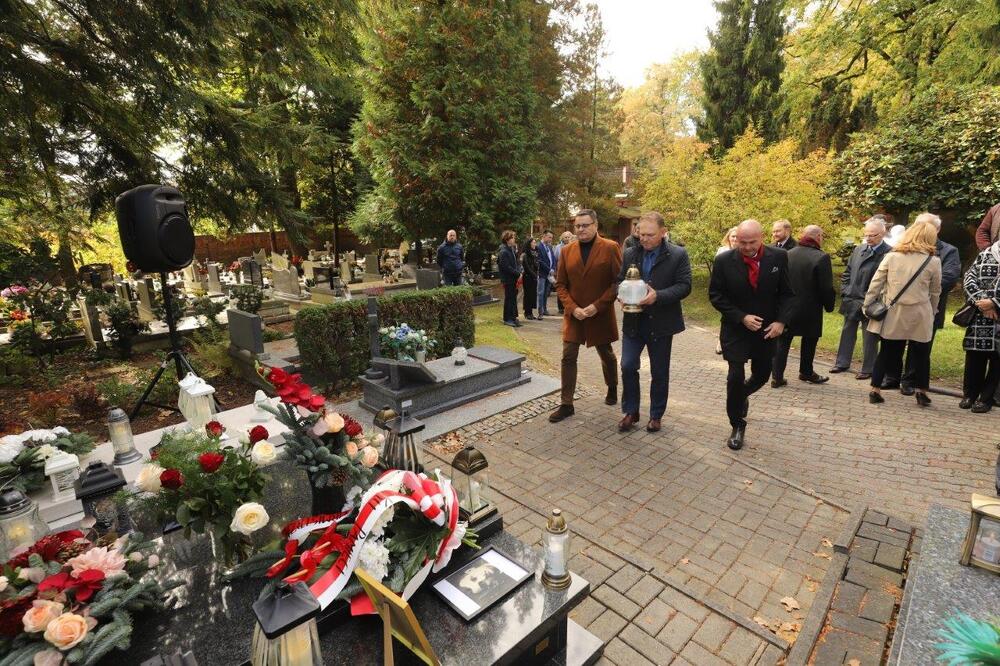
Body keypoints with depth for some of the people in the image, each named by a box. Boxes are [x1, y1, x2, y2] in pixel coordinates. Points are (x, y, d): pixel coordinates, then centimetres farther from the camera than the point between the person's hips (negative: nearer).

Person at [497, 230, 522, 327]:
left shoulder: (512, 249, 13)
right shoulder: (503, 252, -14)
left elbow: (516, 262, 18)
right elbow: (506, 267, -20)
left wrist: (519, 271, 0)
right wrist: (518, 273, -15)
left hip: (514, 278, 8)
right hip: (508, 279, -8)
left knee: (513, 297, 12)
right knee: (509, 298, -1)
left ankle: (513, 317, 21)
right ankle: (507, 319, 9)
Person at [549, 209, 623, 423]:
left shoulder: (610, 248, -7)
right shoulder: (567, 251, 3)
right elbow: (560, 284, 4)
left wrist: (597, 306, -16)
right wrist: (572, 308, -10)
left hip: (601, 315, -2)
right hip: (573, 315, 2)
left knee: (607, 355, 17)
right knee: (568, 357, -1)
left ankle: (612, 389, 42)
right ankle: (566, 404, 7)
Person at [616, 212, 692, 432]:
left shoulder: (678, 255, -5)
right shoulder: (630, 254, 5)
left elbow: (684, 286, -10)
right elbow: (620, 280, 10)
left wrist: (658, 295, -25)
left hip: (661, 323, -2)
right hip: (633, 321, 3)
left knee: (659, 372, 9)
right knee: (628, 367, 1)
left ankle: (656, 415, 27)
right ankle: (630, 412, 19)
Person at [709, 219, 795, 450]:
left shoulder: (778, 257, -7)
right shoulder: (724, 261, -13)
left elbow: (787, 293, 0)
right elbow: (716, 296, -8)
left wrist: (781, 321, -12)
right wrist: (742, 317, -16)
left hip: (767, 329, 3)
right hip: (736, 329, -3)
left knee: (762, 375, 14)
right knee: (736, 377, -7)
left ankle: (741, 395, 48)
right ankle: (738, 426, 11)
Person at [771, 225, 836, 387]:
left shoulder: (788, 254, 0)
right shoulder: (821, 257, -14)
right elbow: (826, 288, -13)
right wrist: (829, 306, 3)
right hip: (809, 309, -3)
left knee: (782, 342, 8)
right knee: (809, 341, 17)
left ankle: (777, 377, 7)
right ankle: (806, 373, 31)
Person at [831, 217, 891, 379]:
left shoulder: (888, 254, -12)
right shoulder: (859, 249, 8)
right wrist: (845, 292, 5)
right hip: (851, 300, 6)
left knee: (869, 337, 6)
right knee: (847, 333, 15)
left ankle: (868, 369, 17)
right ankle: (842, 363, 27)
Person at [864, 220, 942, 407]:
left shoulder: (891, 256, -2)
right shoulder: (933, 261, -3)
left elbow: (875, 284, -2)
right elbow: (935, 292, 4)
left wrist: (867, 305, 6)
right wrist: (931, 313, 16)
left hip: (892, 315, 1)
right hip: (919, 317, -1)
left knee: (885, 353, 10)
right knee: (921, 355, 14)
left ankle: (875, 390, 9)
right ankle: (922, 393, 22)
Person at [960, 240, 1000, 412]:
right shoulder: (986, 253, 11)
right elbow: (969, 278, 3)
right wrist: (980, 301, -10)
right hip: (979, 317, 2)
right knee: (974, 356, 7)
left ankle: (986, 398, 14)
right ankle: (969, 394, 18)